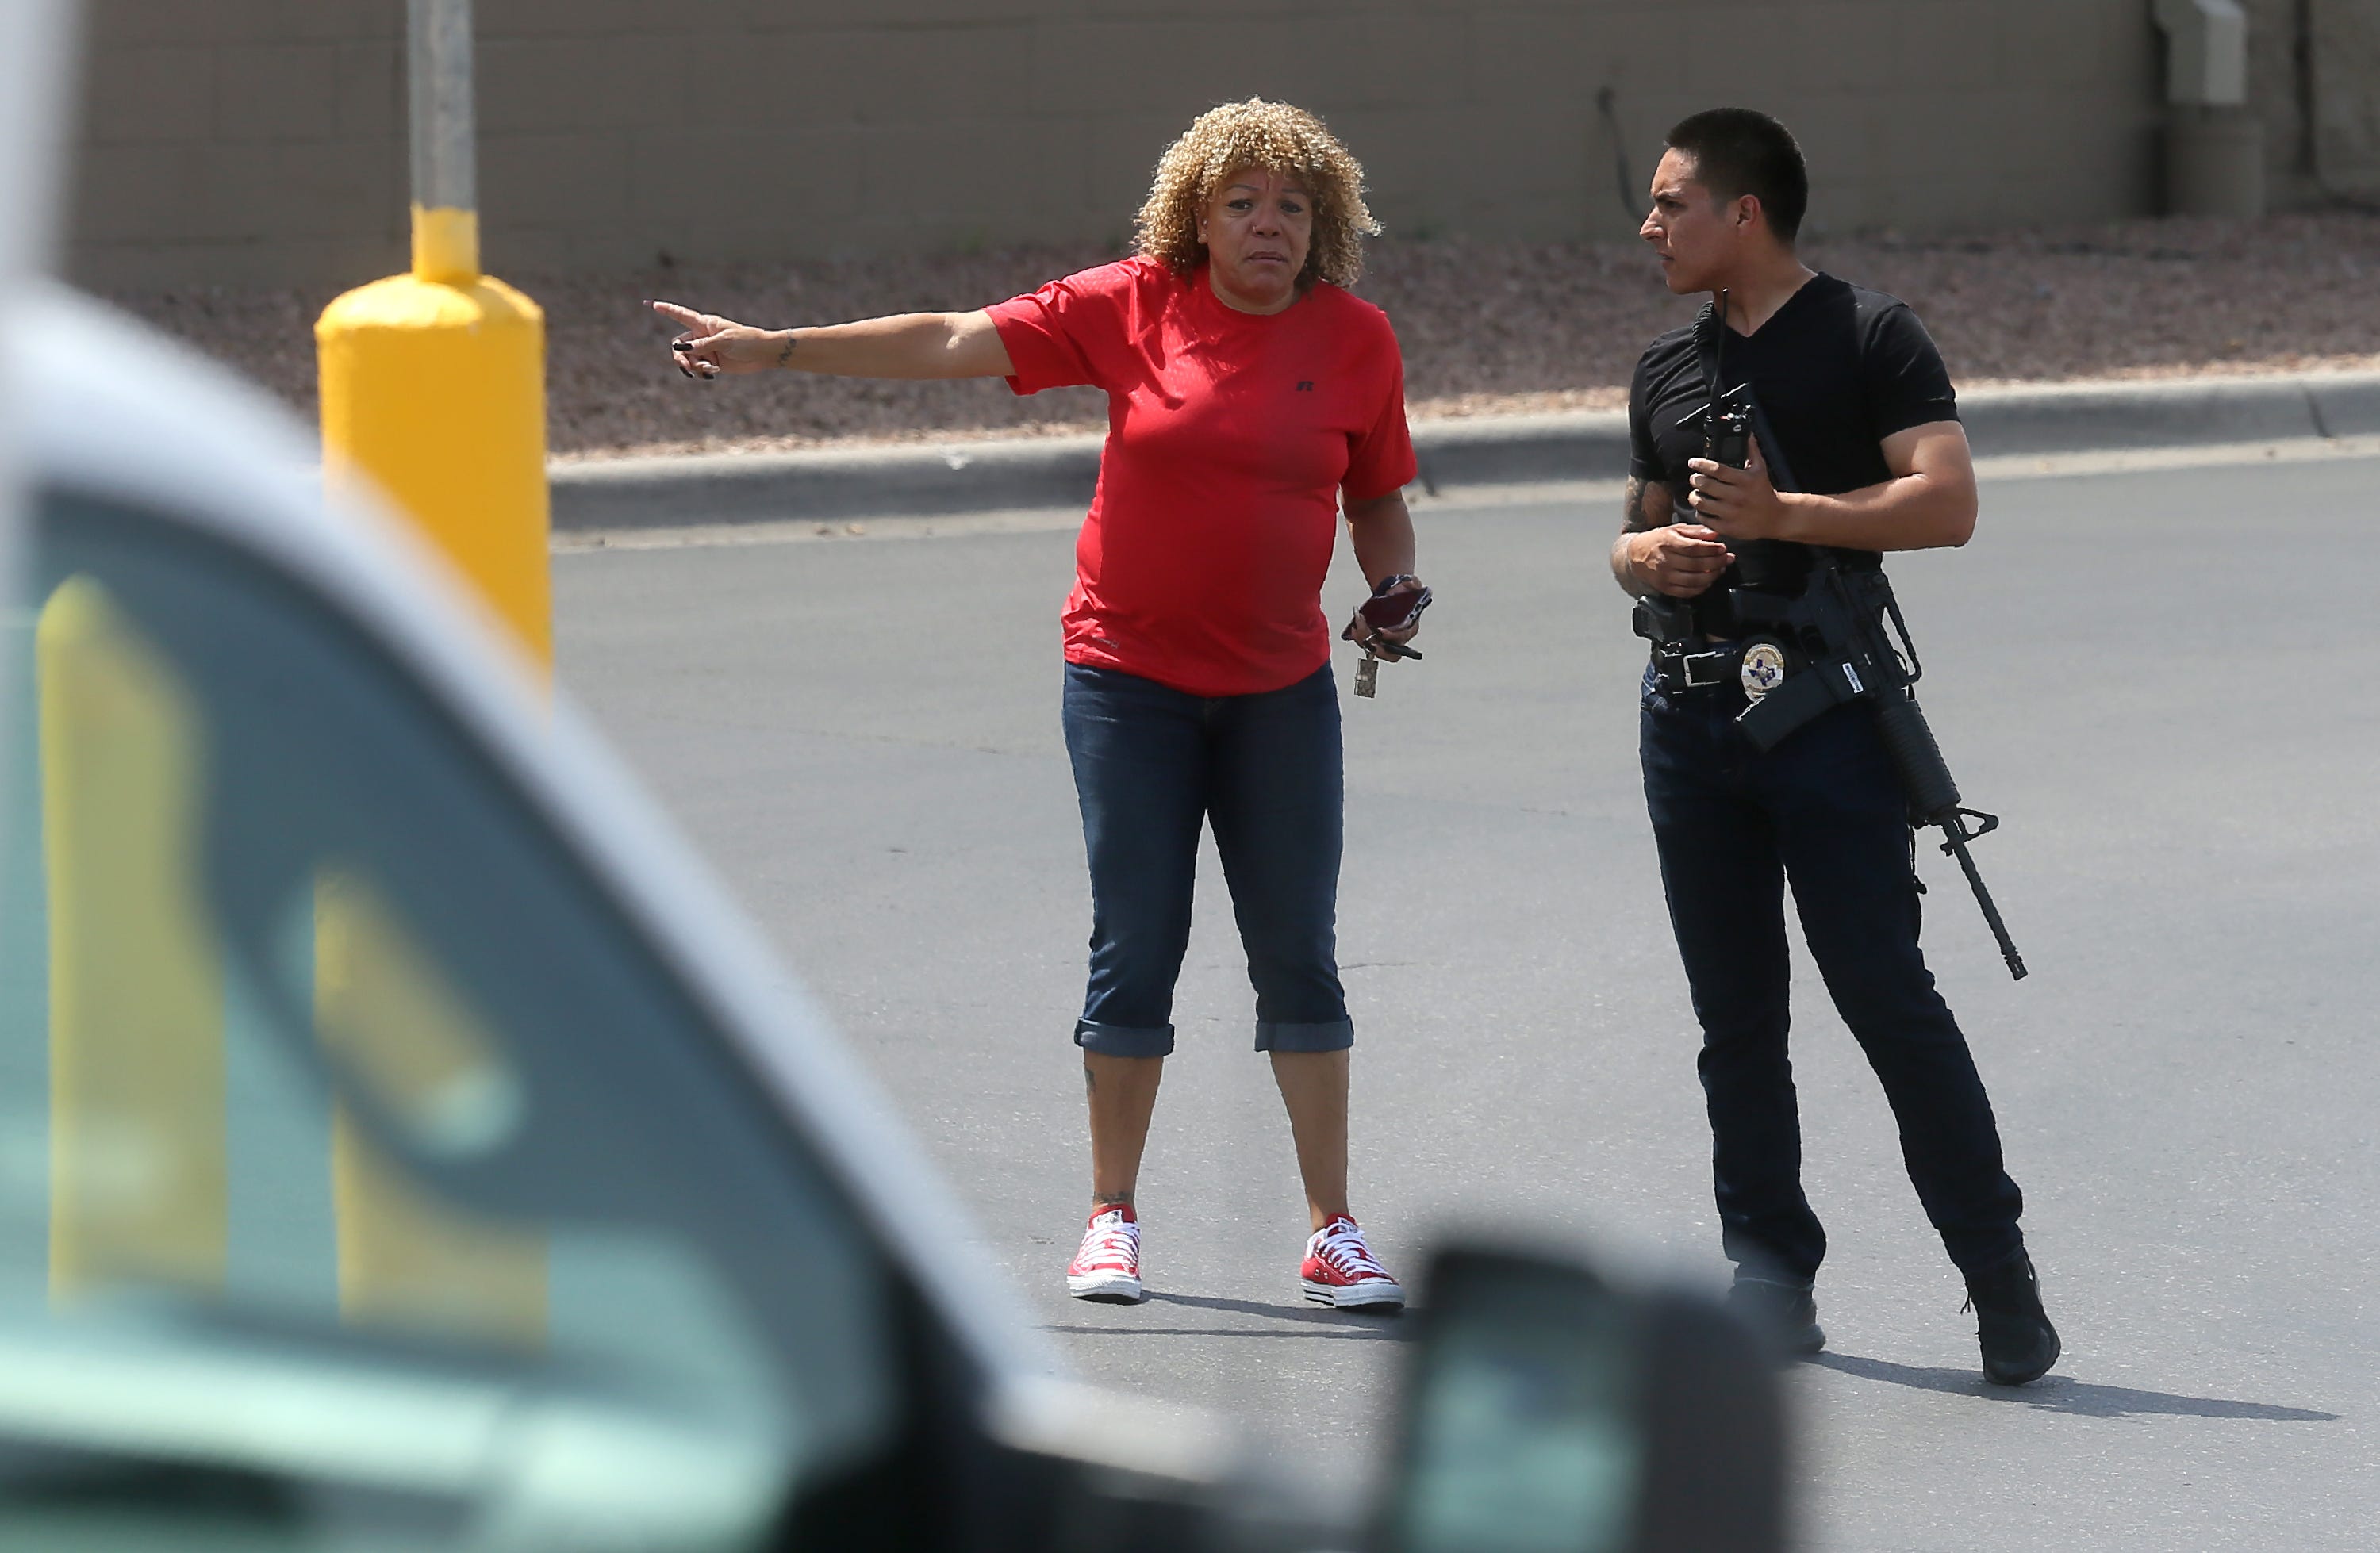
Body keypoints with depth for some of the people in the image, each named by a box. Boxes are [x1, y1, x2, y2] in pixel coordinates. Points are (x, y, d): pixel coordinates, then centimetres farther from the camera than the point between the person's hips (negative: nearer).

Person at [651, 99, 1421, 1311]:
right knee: (1135, 951, 1)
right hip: (1131, 676, -1)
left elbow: (1377, 497, 13)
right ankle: (1111, 1219, 13)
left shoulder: (1357, 339, 0)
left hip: (1280, 688, 1)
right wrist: (776, 350, -9)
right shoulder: (1134, 306, -4)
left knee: (1299, 958, 1)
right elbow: (954, 343, -5)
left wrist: (1395, 592, -7)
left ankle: (1333, 1233, 7)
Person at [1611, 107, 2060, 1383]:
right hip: (1688, 708, 6)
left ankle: (2001, 1276, -3)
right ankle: (1769, 1279, 11)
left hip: (1825, 709, -6)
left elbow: (1945, 502, -12)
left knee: (1886, 995, -10)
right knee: (1735, 1015, 6)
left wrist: (1781, 514, -17)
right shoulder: (1667, 371, 18)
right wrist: (1647, 556, 3)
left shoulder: (1868, 338, -2)